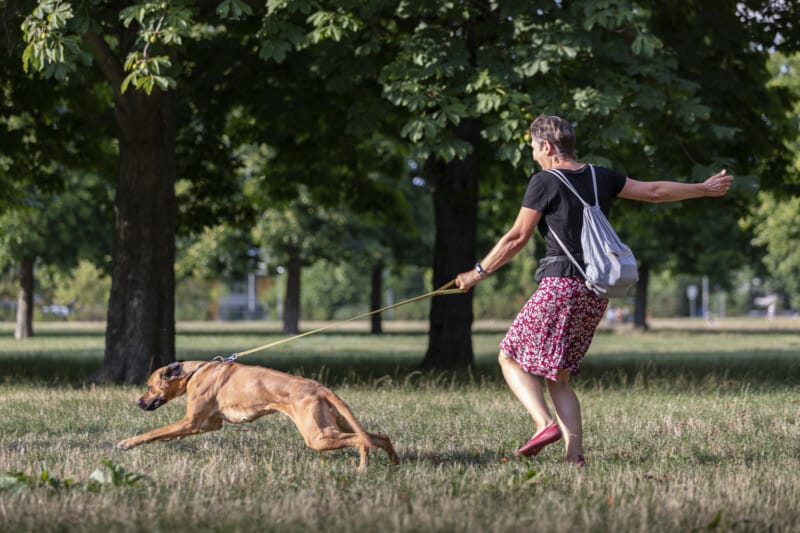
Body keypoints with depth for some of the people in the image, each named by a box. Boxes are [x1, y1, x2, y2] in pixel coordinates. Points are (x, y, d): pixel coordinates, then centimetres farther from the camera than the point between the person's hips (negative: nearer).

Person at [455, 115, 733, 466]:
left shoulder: (544, 182, -5)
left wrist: (478, 273, 5)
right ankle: (575, 454, 1)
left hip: (560, 286, -7)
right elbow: (654, 191, 20)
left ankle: (545, 424, -18)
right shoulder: (600, 178, 12)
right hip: (595, 293, 7)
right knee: (558, 377, 13)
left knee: (510, 358, 2)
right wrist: (704, 189, 34)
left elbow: (517, 238, -5)